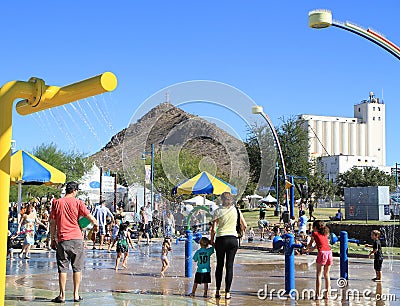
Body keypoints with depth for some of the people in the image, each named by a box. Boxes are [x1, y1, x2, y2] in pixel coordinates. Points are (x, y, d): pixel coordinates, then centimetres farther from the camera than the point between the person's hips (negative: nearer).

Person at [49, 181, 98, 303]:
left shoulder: (57, 203, 5)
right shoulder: (77, 202, -1)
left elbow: (52, 223, 6)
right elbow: (89, 216, -7)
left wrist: (52, 239, 12)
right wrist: (96, 225, 13)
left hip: (62, 240, 1)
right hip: (76, 239, -1)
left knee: (62, 268, 4)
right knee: (77, 268, 8)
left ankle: (62, 295, 4)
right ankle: (76, 294, 10)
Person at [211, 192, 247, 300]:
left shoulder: (218, 211, -3)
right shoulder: (236, 210, 3)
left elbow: (213, 229, -7)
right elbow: (244, 226, 6)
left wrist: (212, 240, 5)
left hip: (221, 239, -1)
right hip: (233, 239, 1)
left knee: (219, 265, 11)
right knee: (229, 266, 4)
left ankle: (217, 291, 13)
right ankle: (227, 292, 3)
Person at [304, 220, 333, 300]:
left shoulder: (314, 233, 9)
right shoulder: (325, 234, 24)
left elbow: (310, 244, 20)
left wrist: (306, 249, 41)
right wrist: (310, 249, 49)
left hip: (322, 252, -5)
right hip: (329, 251, 5)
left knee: (319, 275, -1)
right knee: (326, 274, 14)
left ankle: (318, 294, -6)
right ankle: (327, 294, 15)